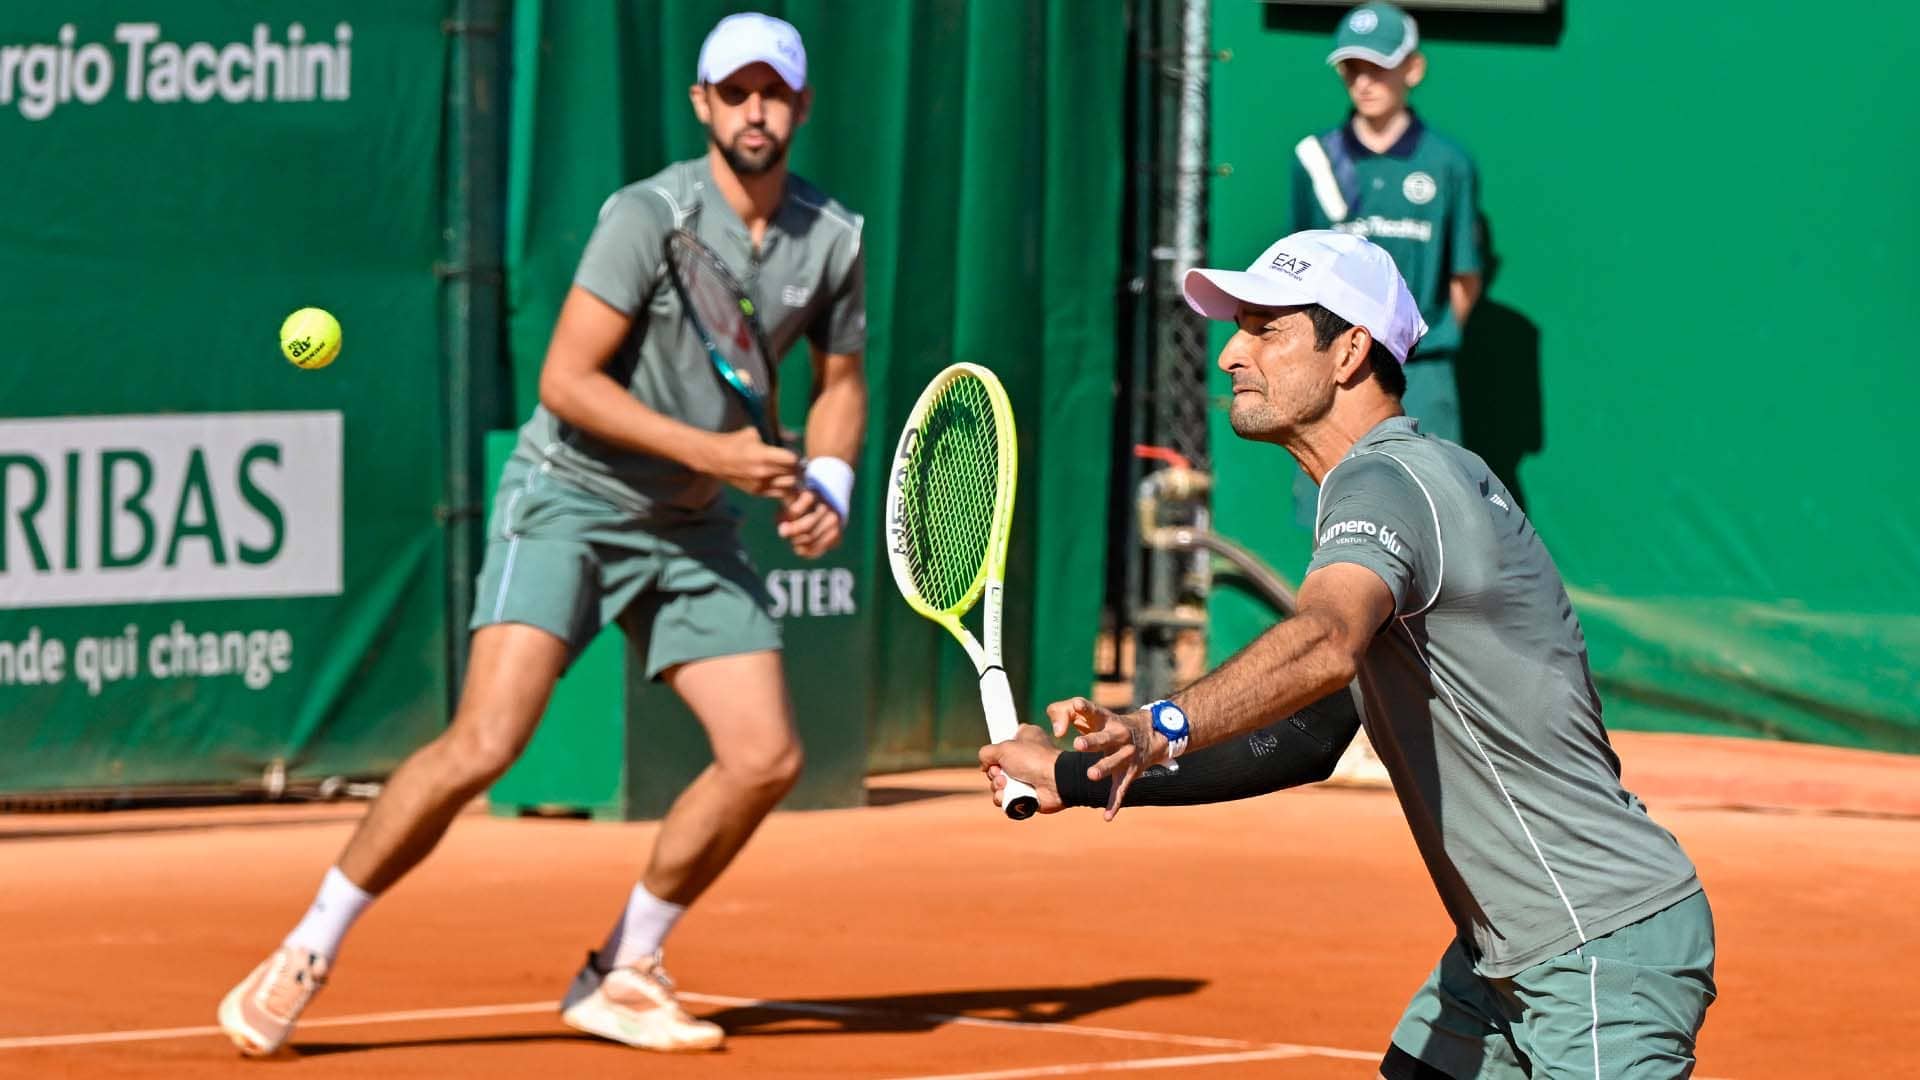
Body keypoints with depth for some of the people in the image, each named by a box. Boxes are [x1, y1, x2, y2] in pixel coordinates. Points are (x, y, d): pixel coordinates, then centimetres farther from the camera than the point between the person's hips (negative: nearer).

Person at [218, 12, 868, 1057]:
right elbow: (566, 380, -19)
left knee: (766, 757, -6)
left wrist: (825, 486, -3)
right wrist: (710, 449, -23)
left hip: (692, 527, 6)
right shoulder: (651, 214, -17)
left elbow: (839, 383, 16)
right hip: (567, 499, -6)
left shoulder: (833, 238, 1)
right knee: (485, 744, -20)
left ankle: (620, 976, 11)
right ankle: (304, 957, -7)